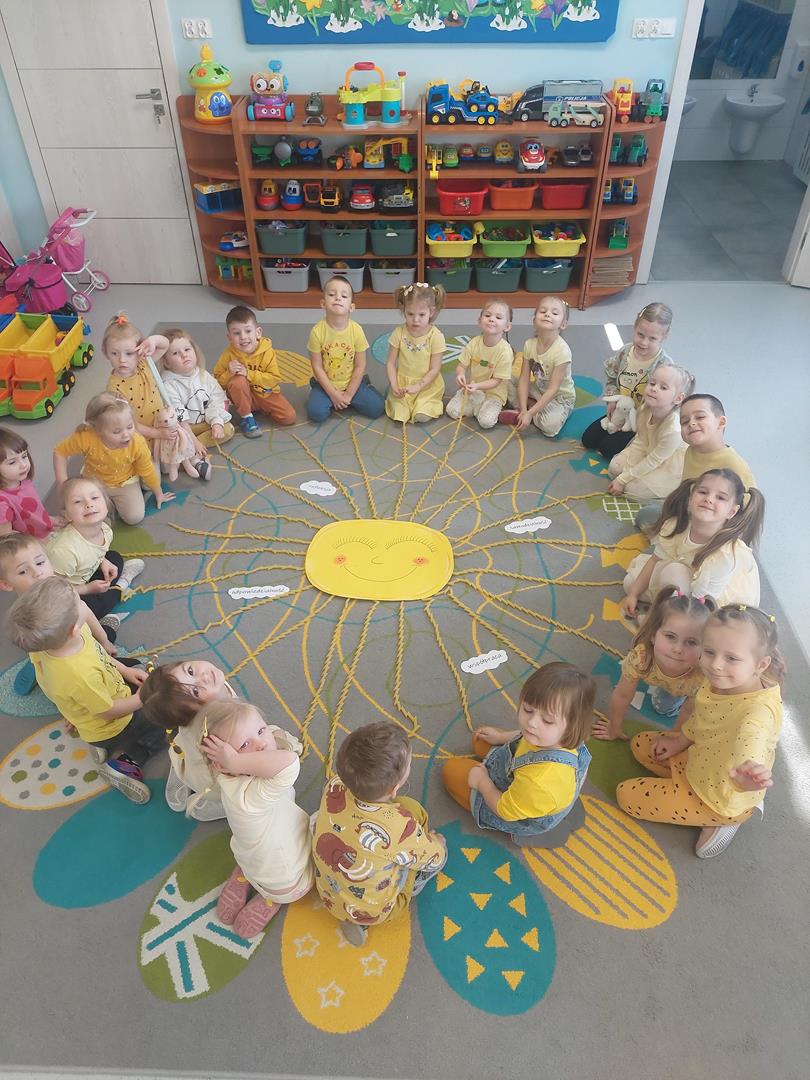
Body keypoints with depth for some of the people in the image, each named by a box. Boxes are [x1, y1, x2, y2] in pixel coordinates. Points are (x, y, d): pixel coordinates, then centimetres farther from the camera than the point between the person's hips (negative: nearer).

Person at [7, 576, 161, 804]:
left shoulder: (55, 640, -24)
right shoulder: (81, 675, -45)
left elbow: (97, 653, -1)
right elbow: (108, 711, -26)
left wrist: (125, 670, -2)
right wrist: (142, 699, -12)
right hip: (110, 728, -6)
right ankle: (121, 762, 5)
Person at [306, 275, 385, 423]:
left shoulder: (357, 330, -15)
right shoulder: (317, 331, -18)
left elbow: (360, 366, -9)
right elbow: (317, 367, -12)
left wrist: (348, 395, -12)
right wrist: (333, 394, -14)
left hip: (352, 383, 1)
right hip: (326, 384, -1)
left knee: (377, 408, -13)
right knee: (316, 413, -23)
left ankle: (345, 401, 13)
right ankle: (331, 400, 10)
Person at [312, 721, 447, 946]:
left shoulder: (334, 787, -26)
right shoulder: (402, 830, -38)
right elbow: (433, 859, -16)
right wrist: (436, 842, 8)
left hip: (328, 893, 4)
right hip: (373, 911, -4)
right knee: (439, 848, 8)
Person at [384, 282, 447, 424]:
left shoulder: (436, 336, -13)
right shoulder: (399, 333, -7)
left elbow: (434, 369, -11)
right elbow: (390, 362, -2)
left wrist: (417, 387, -22)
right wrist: (394, 386, -16)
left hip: (427, 384, -2)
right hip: (402, 382, 2)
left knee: (422, 416, -21)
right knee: (399, 414, -19)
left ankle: (430, 403, 10)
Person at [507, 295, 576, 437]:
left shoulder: (562, 351, -28)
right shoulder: (530, 344, -12)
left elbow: (553, 390, -28)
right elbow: (524, 378, -10)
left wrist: (529, 413, -31)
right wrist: (524, 409, -21)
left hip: (561, 397, -5)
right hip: (538, 389, 5)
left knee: (551, 426, -31)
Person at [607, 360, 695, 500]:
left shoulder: (674, 430, -36)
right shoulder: (644, 410, -17)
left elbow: (653, 461, -26)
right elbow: (640, 442, -3)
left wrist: (622, 480, -21)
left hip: (669, 469, -6)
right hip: (649, 452, 7)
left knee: (632, 487, -14)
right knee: (614, 467, -4)